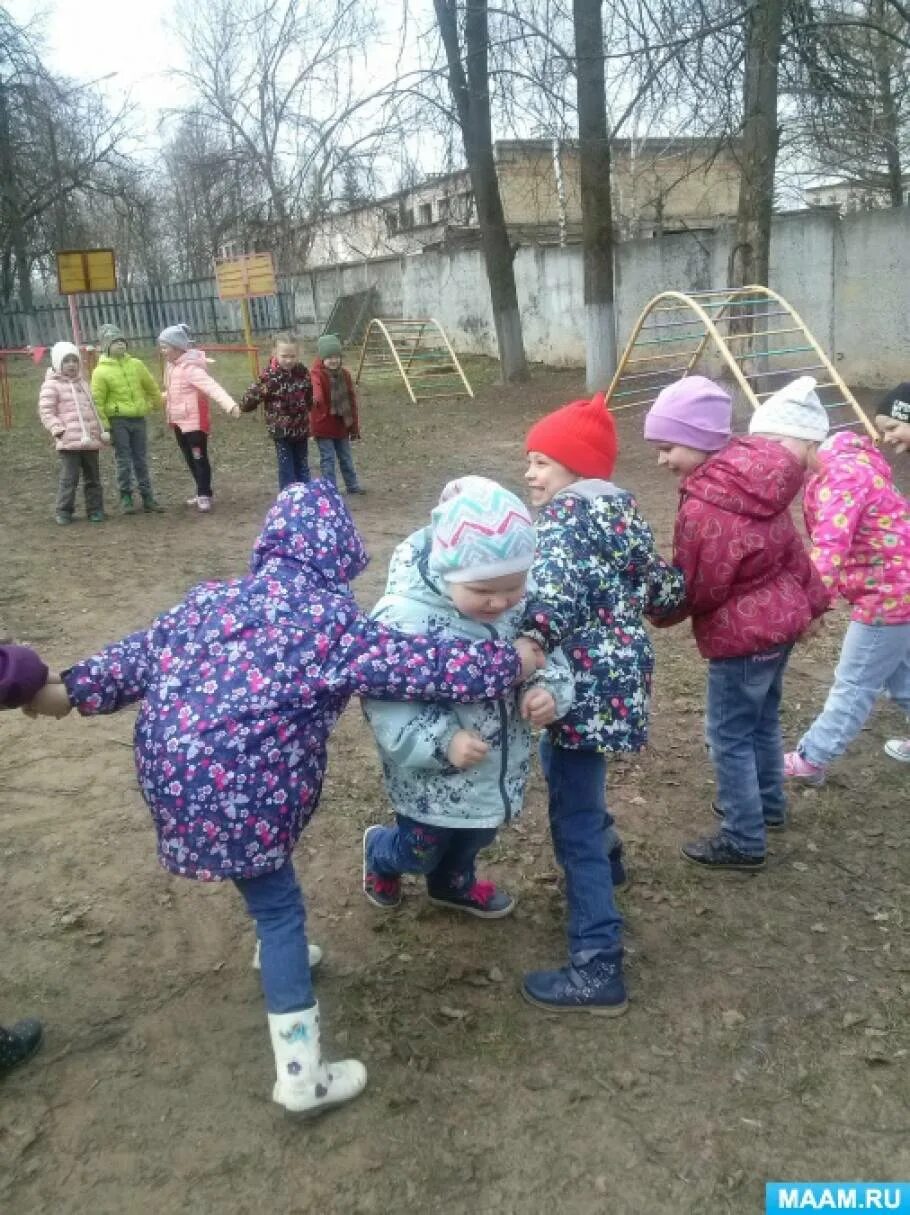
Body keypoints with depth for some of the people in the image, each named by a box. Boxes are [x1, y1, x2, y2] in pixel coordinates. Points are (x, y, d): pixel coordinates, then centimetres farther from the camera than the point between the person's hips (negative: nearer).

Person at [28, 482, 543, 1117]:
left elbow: (134, 658, 19)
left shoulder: (210, 600, 13)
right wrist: (510, 662, 3)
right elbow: (421, 665, -7)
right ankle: (303, 1077, 12)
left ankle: (277, 951, 57)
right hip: (241, 790, -7)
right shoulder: (332, 619, -5)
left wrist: (69, 691, 33)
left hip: (171, 770, 8)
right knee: (280, 909, 5)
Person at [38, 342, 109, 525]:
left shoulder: (82, 383, 18)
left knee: (93, 477, 9)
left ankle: (95, 510, 18)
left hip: (91, 440, 6)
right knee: (69, 478, -7)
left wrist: (101, 430, 19)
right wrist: (58, 429, -19)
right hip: (69, 442, -6)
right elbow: (46, 412, -7)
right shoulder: (51, 385, -2)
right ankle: (64, 512, 5)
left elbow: (92, 409, 24)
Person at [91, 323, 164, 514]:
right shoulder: (101, 372, -7)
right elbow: (97, 402, -8)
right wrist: (103, 426, -11)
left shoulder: (136, 364, 6)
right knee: (124, 462, 1)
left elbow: (152, 387, 19)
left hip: (138, 419, 4)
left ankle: (147, 497, 13)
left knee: (141, 461, 8)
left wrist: (155, 405, 23)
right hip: (118, 421, -4)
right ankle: (125, 498, 10)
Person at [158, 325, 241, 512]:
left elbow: (212, 387, -34)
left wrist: (230, 405, -48)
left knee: (199, 458, 1)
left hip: (194, 421, -9)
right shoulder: (171, 366, 7)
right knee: (190, 459, 16)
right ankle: (201, 492, 29)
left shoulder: (190, 368, -21)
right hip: (179, 422, 9)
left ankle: (204, 495, 11)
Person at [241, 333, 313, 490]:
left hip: (301, 428, 5)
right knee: (286, 469, 1)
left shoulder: (302, 372, -2)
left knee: (302, 466, 17)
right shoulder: (269, 376, -17)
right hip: (281, 430, -4)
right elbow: (246, 405, -19)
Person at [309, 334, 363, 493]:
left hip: (342, 425, 5)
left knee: (346, 457, 17)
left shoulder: (344, 374, 3)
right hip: (323, 426, -5)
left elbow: (352, 401, 8)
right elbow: (316, 389, -40)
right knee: (328, 459, 1)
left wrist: (355, 425, 10)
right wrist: (315, 399, -65)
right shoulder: (316, 374, -16)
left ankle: (352, 485, 31)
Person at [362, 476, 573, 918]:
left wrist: (549, 690, -23)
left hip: (494, 770, 5)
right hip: (431, 778, -5)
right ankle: (381, 853, 55)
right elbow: (384, 701, -25)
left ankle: (453, 883, 64)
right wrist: (442, 740, -34)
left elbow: (547, 653, -1)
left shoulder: (522, 604, -15)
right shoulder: (404, 618, -31)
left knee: (474, 838, 31)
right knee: (422, 853, 20)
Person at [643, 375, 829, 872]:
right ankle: (769, 804, 44)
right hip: (781, 616, 9)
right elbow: (789, 546, 8)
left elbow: (696, 590, -19)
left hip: (742, 635, -9)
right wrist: (810, 597, 18)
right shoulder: (754, 473, -1)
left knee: (729, 736, 5)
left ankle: (744, 842, 16)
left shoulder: (704, 507, -28)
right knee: (762, 721, 25)